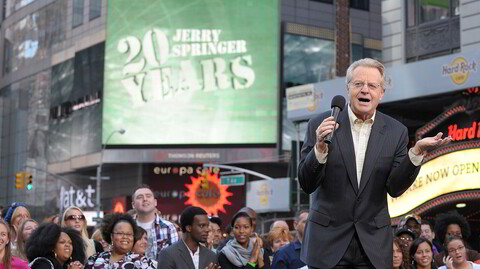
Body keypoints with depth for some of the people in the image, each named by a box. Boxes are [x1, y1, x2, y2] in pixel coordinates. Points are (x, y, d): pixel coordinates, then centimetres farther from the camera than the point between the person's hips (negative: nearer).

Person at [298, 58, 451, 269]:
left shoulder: (396, 131, 1)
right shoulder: (320, 124, -4)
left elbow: (395, 188, -5)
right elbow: (307, 185, -6)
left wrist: (417, 152, -18)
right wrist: (320, 147, -23)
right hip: (328, 239, -1)